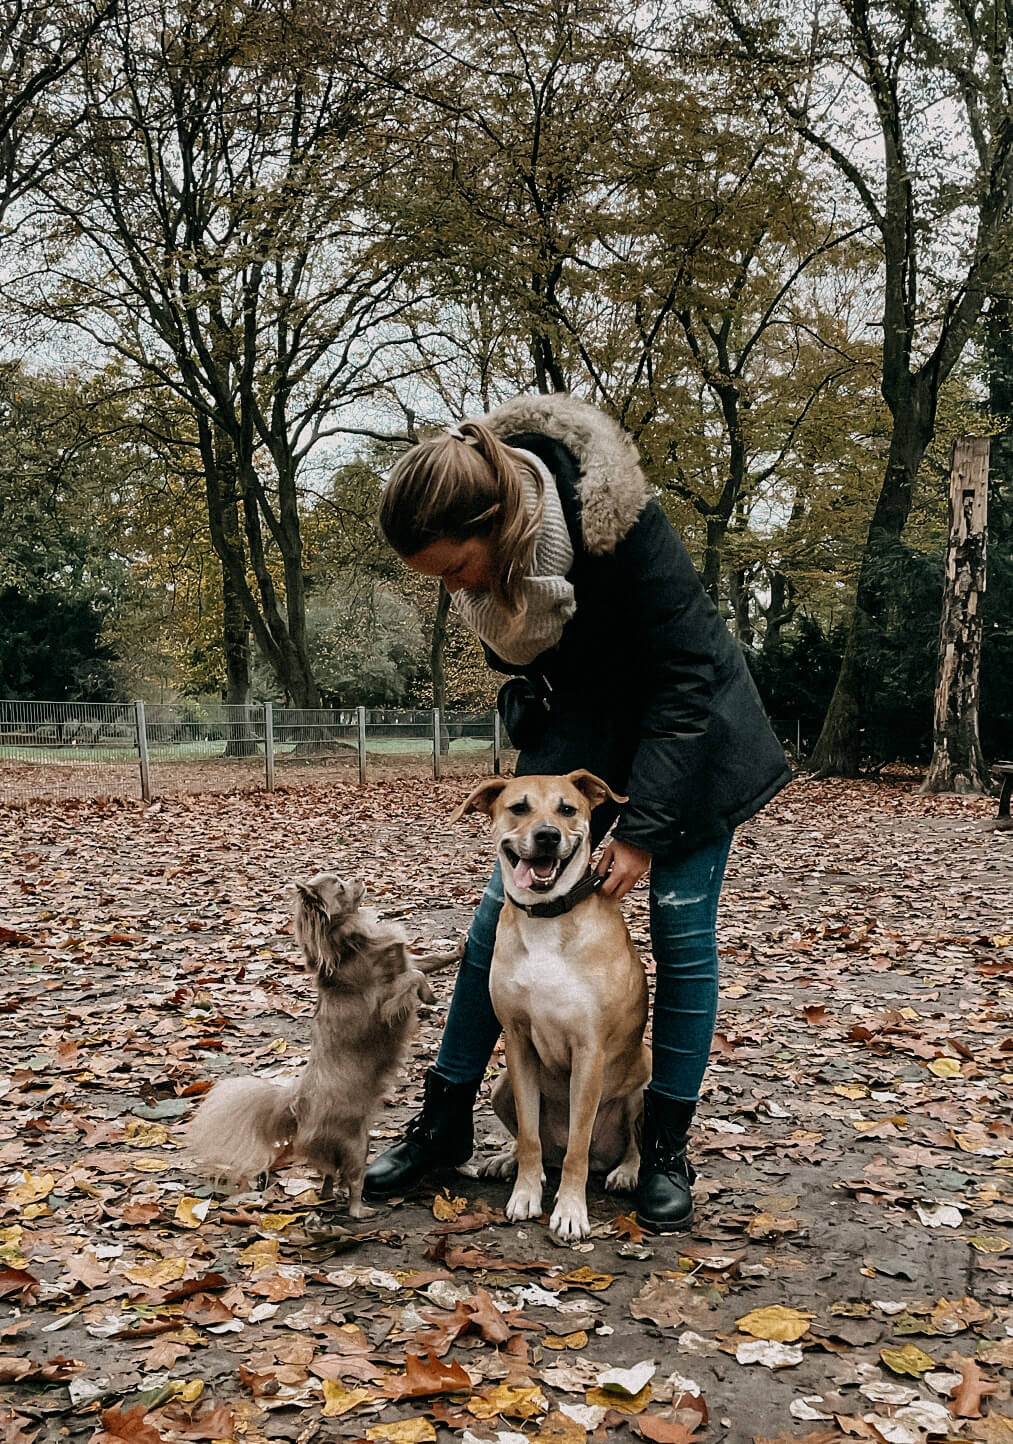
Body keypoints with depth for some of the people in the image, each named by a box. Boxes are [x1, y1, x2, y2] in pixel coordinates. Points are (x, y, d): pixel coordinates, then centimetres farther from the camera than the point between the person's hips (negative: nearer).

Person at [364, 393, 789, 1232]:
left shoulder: (620, 525, -33)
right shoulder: (478, 541, -16)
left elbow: (684, 673, -26)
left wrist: (643, 826, -25)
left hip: (689, 721, -4)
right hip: (580, 721, 5)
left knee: (683, 934, -2)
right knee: (501, 911, -1)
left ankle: (667, 1149, 13)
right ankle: (445, 1123, 12)